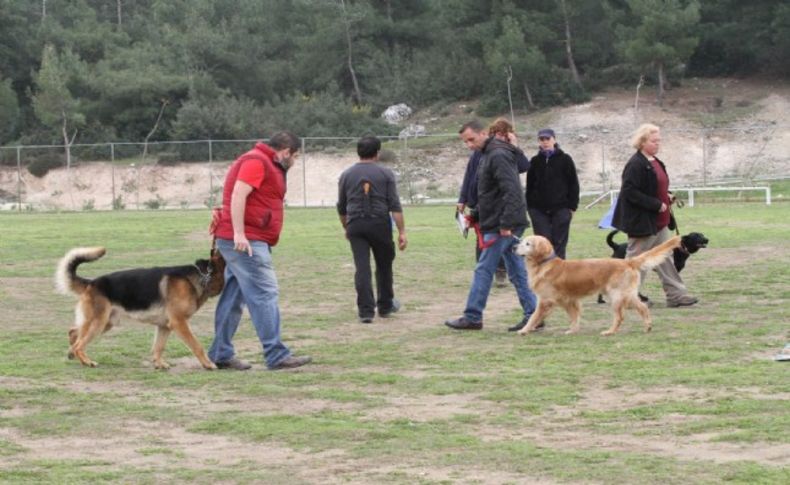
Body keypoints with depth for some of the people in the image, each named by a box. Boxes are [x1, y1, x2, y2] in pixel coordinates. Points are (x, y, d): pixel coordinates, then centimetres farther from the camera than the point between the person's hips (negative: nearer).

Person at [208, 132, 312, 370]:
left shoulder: (266, 164, 23)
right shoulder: (257, 162, -10)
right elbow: (238, 195, -20)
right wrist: (239, 233, -26)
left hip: (243, 241, 11)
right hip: (245, 240, -11)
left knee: (233, 297, 11)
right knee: (265, 293, -12)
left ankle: (221, 353, 15)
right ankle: (276, 355, -14)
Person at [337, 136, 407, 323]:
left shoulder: (346, 175, 9)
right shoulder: (385, 173, 2)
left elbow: (341, 208, 15)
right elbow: (395, 206, -5)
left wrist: (346, 228, 31)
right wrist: (402, 232, -5)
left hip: (355, 225, 1)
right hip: (379, 224, -1)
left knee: (362, 268, -2)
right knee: (384, 265, 15)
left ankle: (366, 311, -8)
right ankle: (385, 306, 27)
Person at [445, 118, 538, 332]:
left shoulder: (498, 155, -16)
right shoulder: (489, 155, 16)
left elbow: (511, 191, -23)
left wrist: (505, 224, -24)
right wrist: (475, 214, 20)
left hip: (501, 225, -10)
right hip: (507, 224, 10)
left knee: (484, 270, -4)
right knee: (517, 271, 9)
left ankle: (472, 317, 2)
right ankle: (532, 314, 10)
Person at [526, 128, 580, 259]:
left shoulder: (565, 159, 1)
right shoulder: (535, 161, 8)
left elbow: (573, 184, 1)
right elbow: (529, 185, 12)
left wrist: (572, 206, -4)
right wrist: (529, 206, 4)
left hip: (561, 209, -2)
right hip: (539, 210, 2)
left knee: (559, 243, 0)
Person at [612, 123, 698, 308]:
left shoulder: (655, 163, 12)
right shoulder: (635, 165, -17)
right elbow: (630, 192, -23)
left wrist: (666, 201, 3)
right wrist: (656, 204, -22)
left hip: (659, 223, 9)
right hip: (642, 222, -9)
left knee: (665, 259, 9)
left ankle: (676, 295, 11)